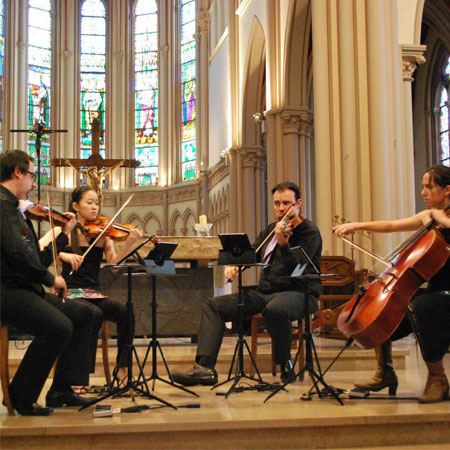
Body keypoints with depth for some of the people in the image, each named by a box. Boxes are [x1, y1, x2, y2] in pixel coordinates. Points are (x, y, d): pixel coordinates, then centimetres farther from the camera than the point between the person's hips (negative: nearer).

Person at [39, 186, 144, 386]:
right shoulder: (62, 231, 3)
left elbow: (113, 263, -2)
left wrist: (129, 244, -18)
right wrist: (63, 255, -28)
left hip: (94, 294, 3)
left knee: (125, 311, -25)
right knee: (95, 314, -33)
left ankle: (122, 368, -14)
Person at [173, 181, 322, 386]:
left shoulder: (310, 231, -5)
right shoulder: (271, 230, 18)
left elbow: (294, 268, -19)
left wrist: (283, 243, -36)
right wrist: (234, 265, 2)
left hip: (299, 293, -7)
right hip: (264, 291, 7)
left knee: (275, 309, -42)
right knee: (213, 305, -6)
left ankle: (286, 365, -17)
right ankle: (205, 367, -18)